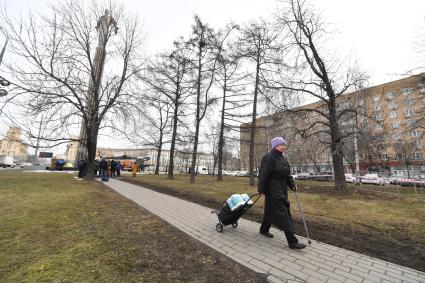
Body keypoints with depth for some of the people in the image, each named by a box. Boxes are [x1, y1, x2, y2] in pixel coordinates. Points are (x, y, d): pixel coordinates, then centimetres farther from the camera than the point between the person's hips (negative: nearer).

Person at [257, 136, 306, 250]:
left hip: (282, 190, 9)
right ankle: (292, 241, 3)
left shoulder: (283, 159, 11)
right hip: (273, 191, -9)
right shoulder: (269, 158, -18)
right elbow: (263, 175, -19)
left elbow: (287, 174, 17)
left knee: (271, 210, 21)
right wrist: (262, 189, -17)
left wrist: (292, 184, 6)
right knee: (282, 213, -6)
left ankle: (264, 229, 39)